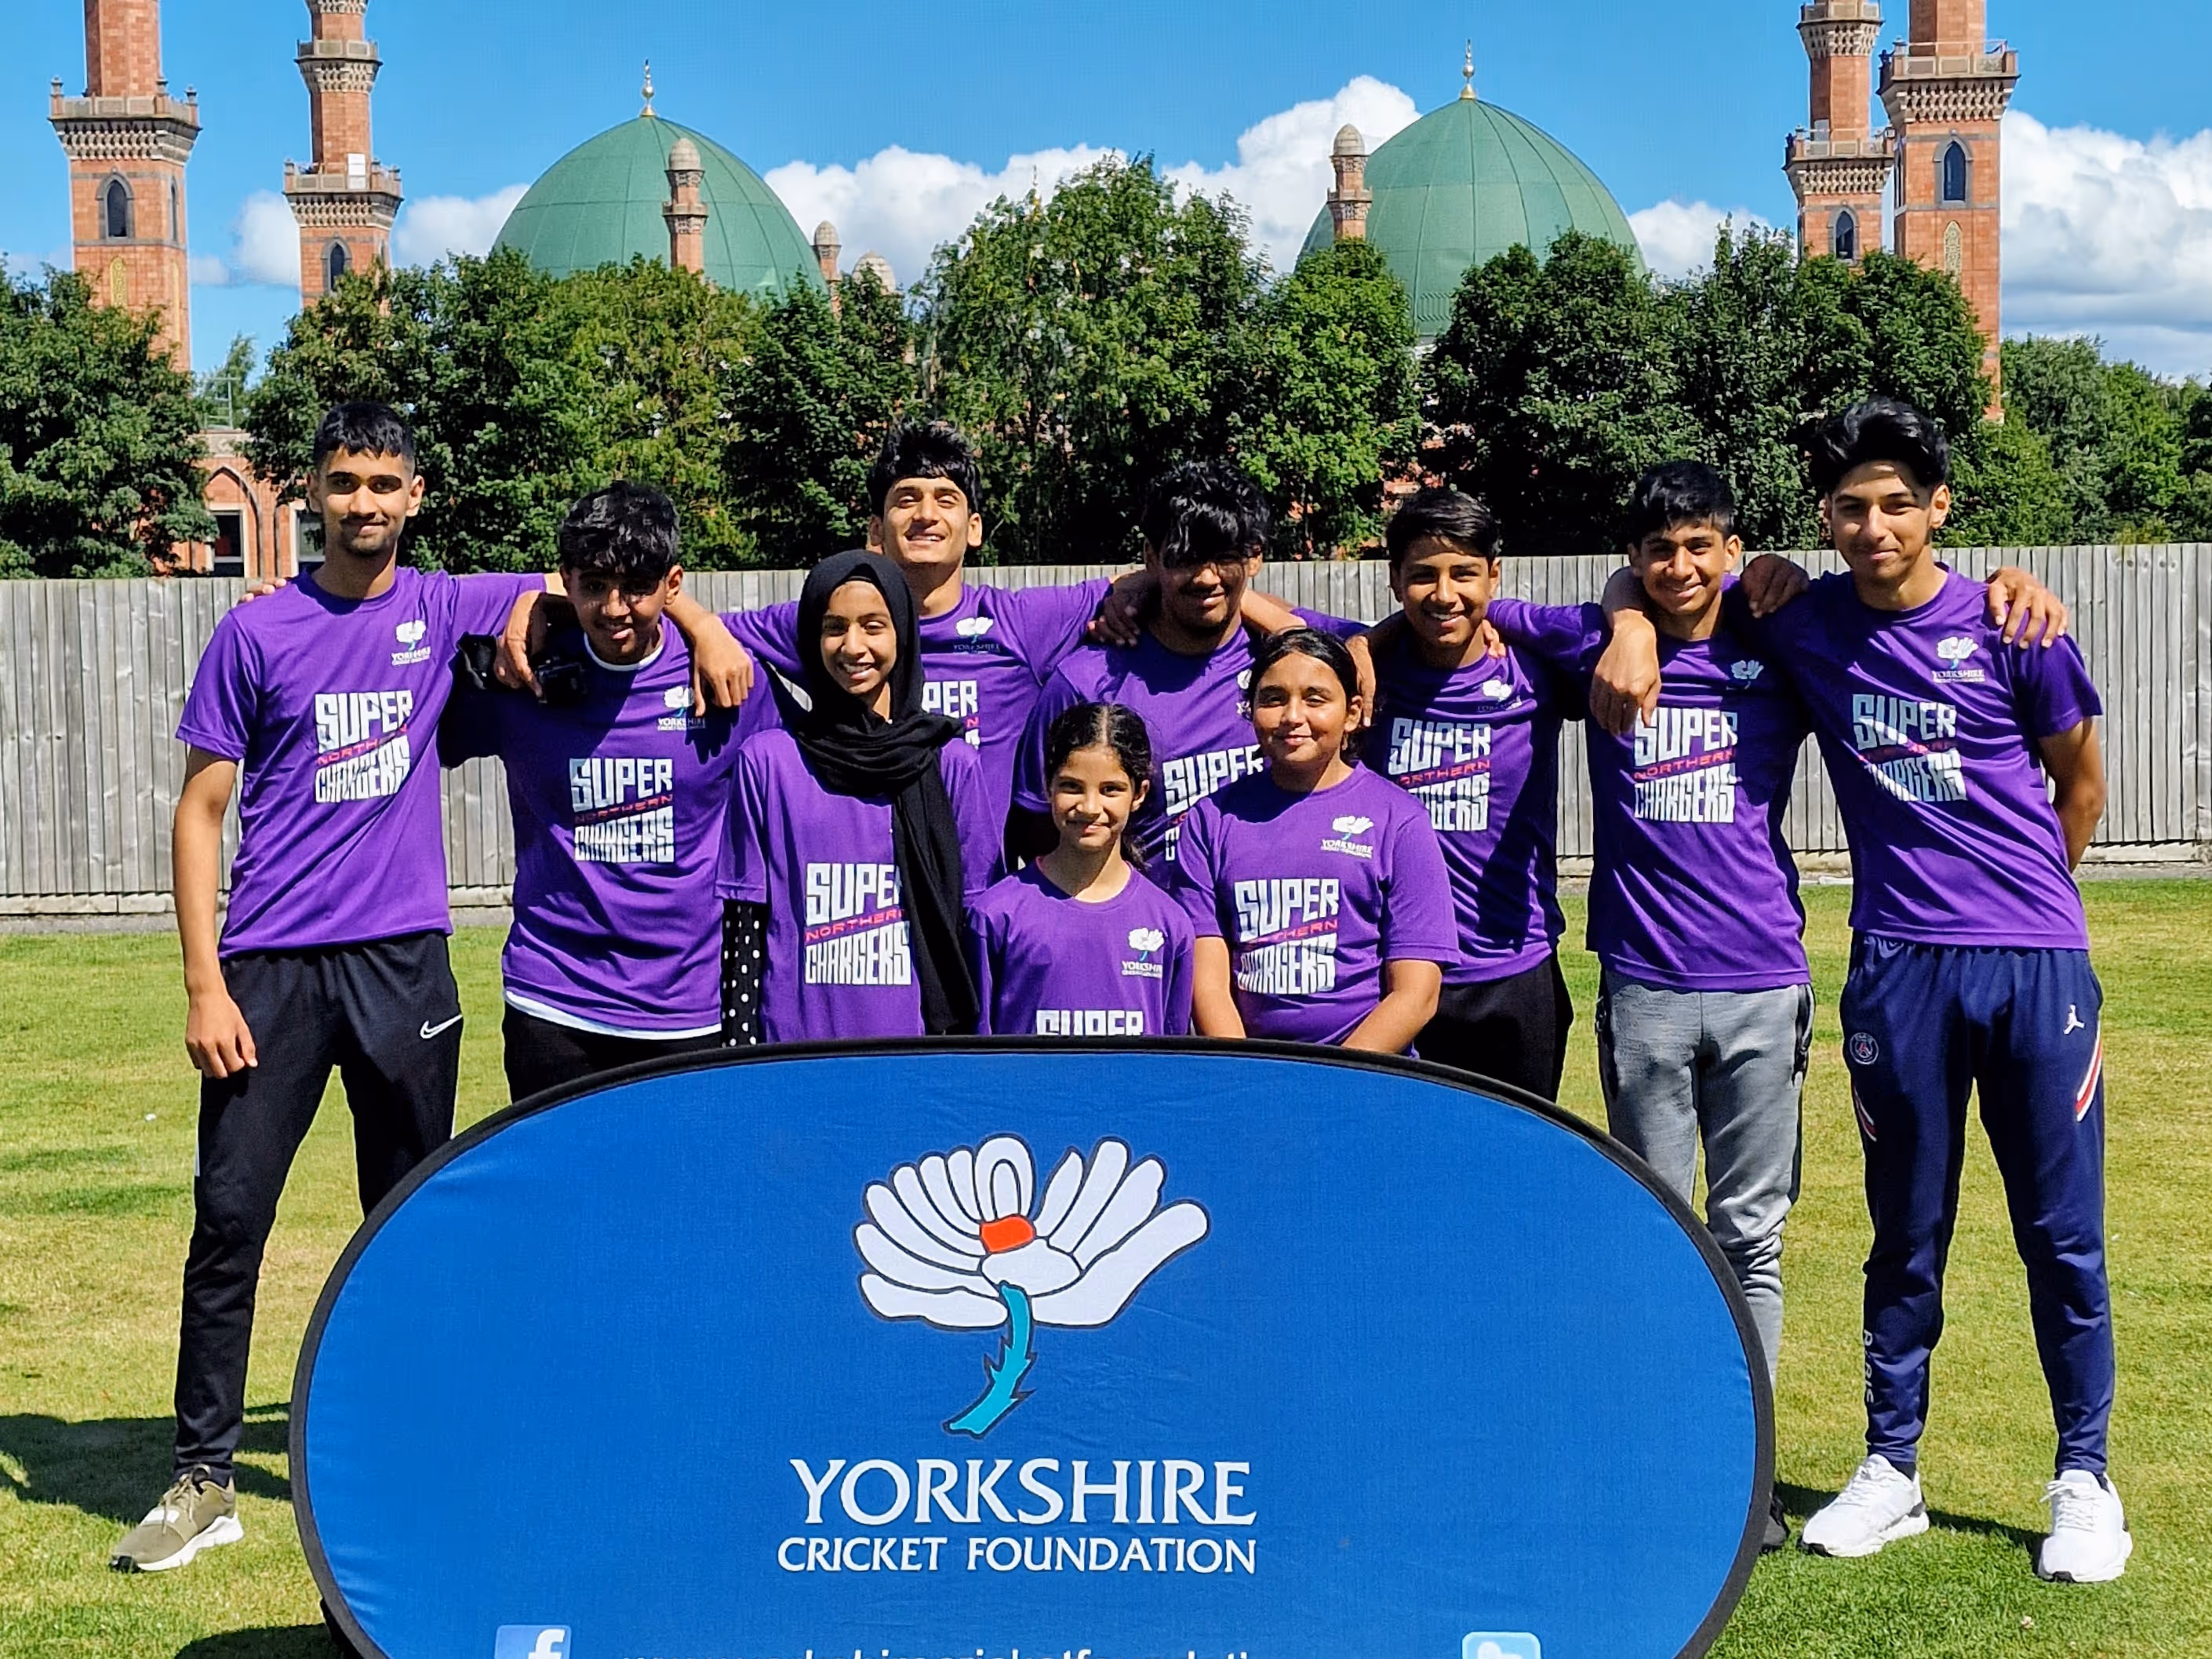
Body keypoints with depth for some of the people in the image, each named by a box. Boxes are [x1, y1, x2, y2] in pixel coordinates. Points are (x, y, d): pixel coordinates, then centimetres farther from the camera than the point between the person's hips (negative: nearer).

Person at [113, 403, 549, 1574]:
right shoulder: (257, 634, 1)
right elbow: (201, 808, 1)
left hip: (405, 964, 2)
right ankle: (204, 1481, 5)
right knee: (229, 1219, -5)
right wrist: (204, 983, -7)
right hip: (272, 969, -2)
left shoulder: (443, 611, 6)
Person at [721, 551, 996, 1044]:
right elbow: (745, 927, 4)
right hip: (792, 1044, 0)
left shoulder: (952, 763, 4)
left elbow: (976, 924, 7)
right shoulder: (766, 760, 2)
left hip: (918, 1041, 1)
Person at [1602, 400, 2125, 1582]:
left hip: (2039, 964, -1)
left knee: (2063, 1233, 5)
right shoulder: (1804, 627, 1)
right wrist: (1633, 624, -7)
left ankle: (2084, 1481, 16)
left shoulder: (2011, 630, -3)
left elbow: (2081, 782, 11)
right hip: (1898, 971, 1)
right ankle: (1891, 1469, 21)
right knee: (1906, 1233, 10)